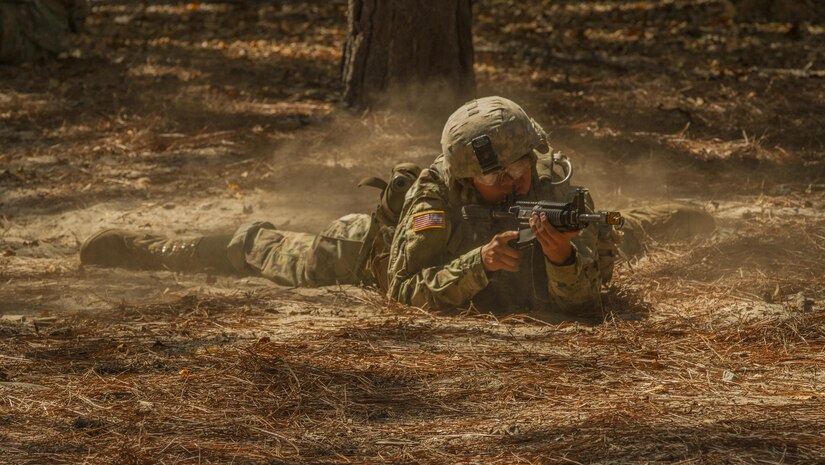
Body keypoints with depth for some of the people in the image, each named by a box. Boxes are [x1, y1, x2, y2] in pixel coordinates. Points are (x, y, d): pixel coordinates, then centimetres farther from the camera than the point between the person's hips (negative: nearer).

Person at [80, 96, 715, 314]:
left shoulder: (555, 194, -38)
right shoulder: (435, 197, -46)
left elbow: (579, 299, -37)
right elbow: (407, 291, -48)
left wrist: (565, 256, -60)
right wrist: (478, 266, -64)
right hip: (381, 242, -3)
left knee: (602, 241, 29)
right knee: (293, 258, 20)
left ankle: (665, 223, 62)